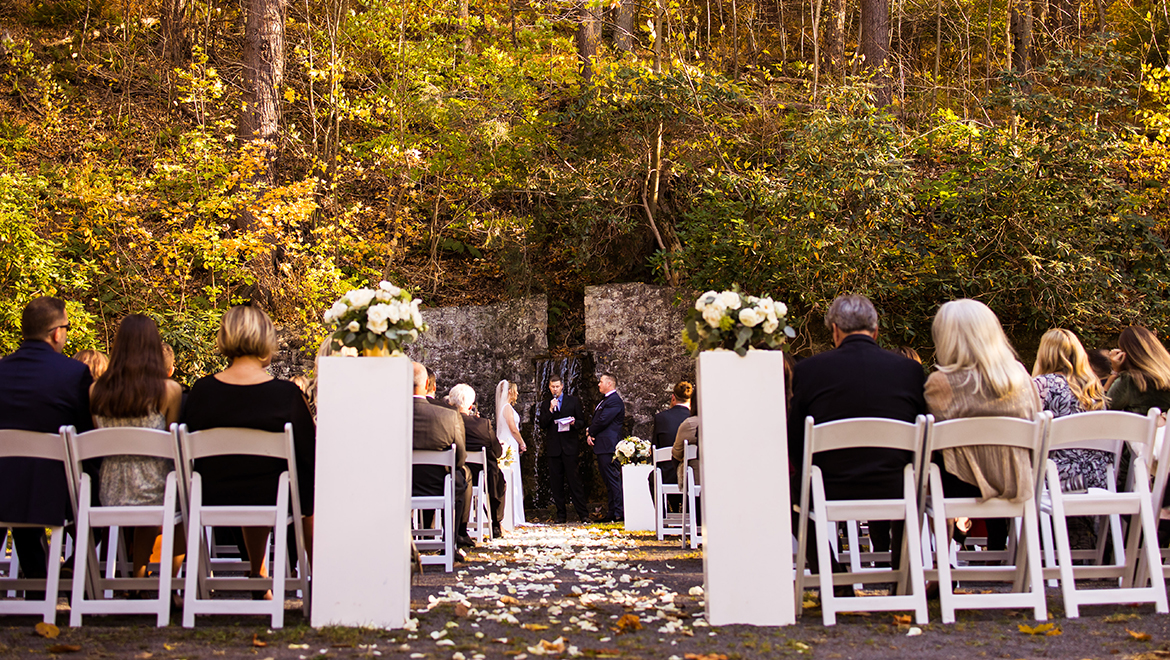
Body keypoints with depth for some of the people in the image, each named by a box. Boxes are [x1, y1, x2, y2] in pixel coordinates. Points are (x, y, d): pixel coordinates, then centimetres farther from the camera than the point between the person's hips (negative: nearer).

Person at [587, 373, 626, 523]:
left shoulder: (615, 401, -13)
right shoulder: (604, 400, 21)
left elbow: (602, 420, -19)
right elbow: (594, 420, 20)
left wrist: (590, 433, -5)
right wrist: (589, 435, 2)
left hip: (608, 447, -11)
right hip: (601, 448, 11)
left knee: (613, 480, -8)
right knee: (608, 481, 12)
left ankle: (617, 513, -6)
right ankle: (612, 512, 16)